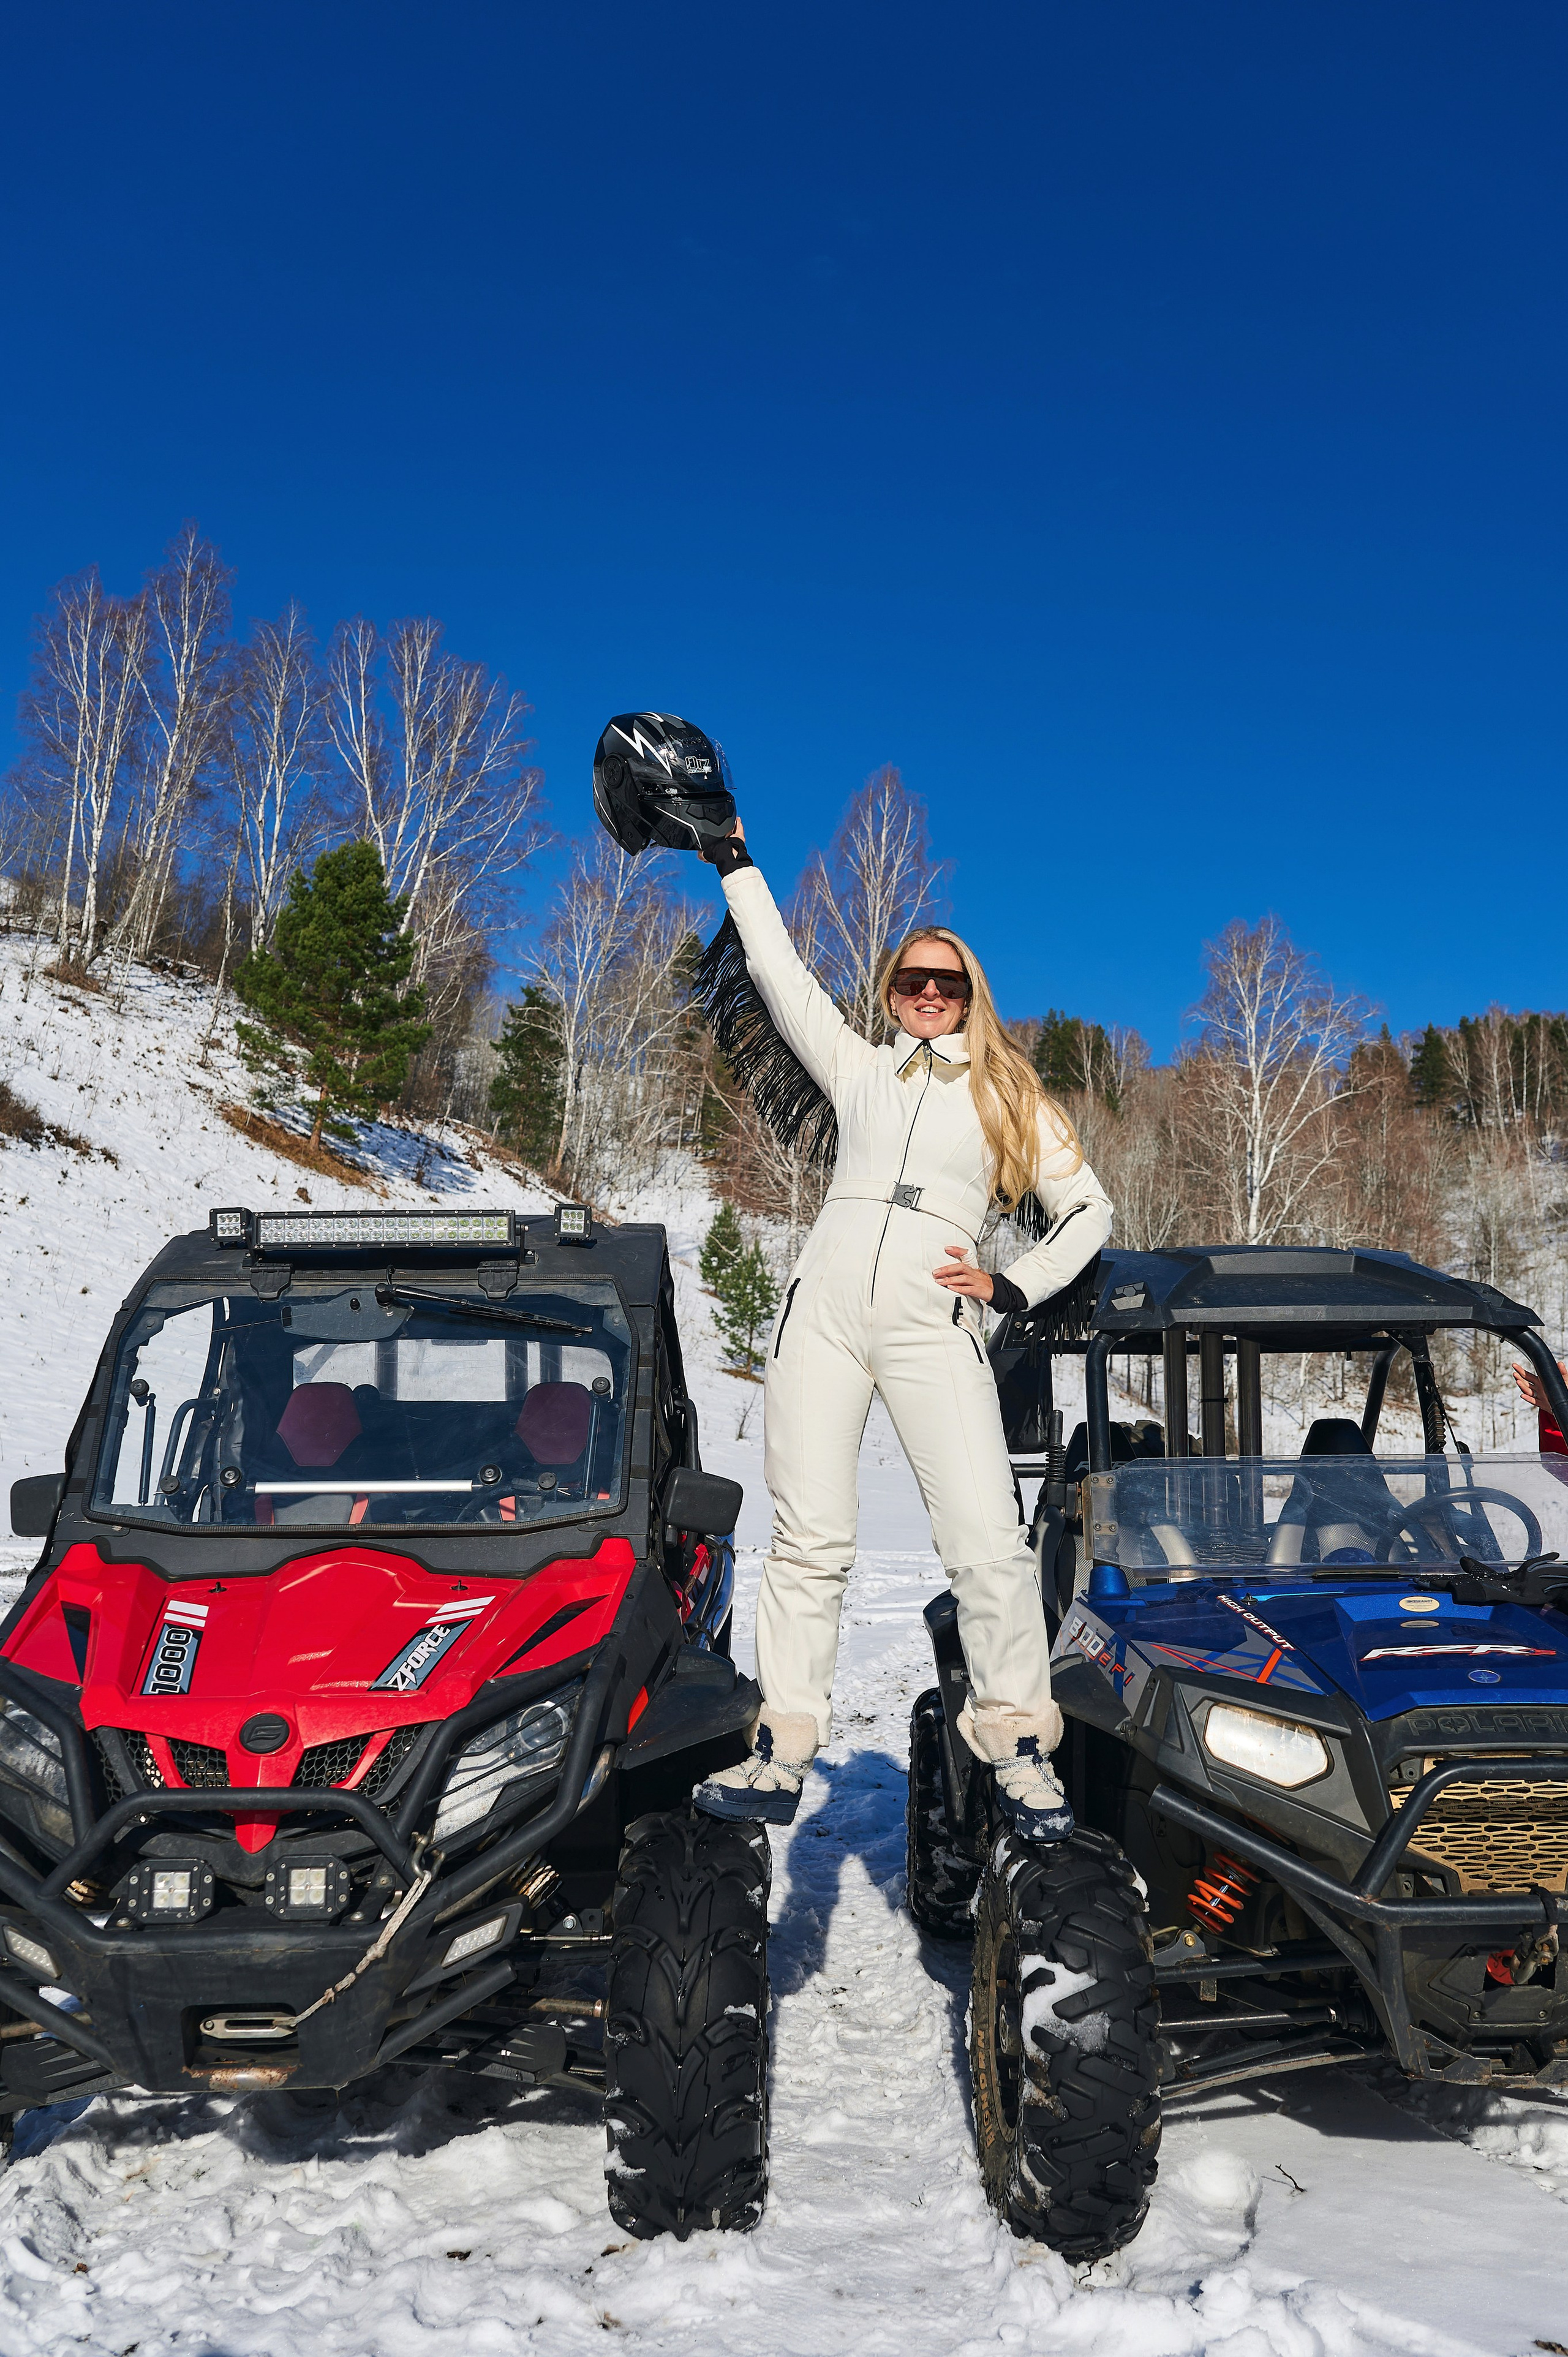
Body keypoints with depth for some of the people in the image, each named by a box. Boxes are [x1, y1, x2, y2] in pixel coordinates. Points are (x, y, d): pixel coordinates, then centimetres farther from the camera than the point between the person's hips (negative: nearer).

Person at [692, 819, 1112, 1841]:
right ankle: (782, 1757, 2)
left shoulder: (1009, 1094, 18)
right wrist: (734, 857, 17)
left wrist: (1013, 1288, 3)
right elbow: (778, 971, 18)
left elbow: (1089, 1210, 16)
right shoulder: (859, 1068, 21)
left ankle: (1021, 1749, 3)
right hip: (824, 1306, 2)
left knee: (989, 1541, -11)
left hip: (934, 1324, -1)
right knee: (810, 1538, -2)